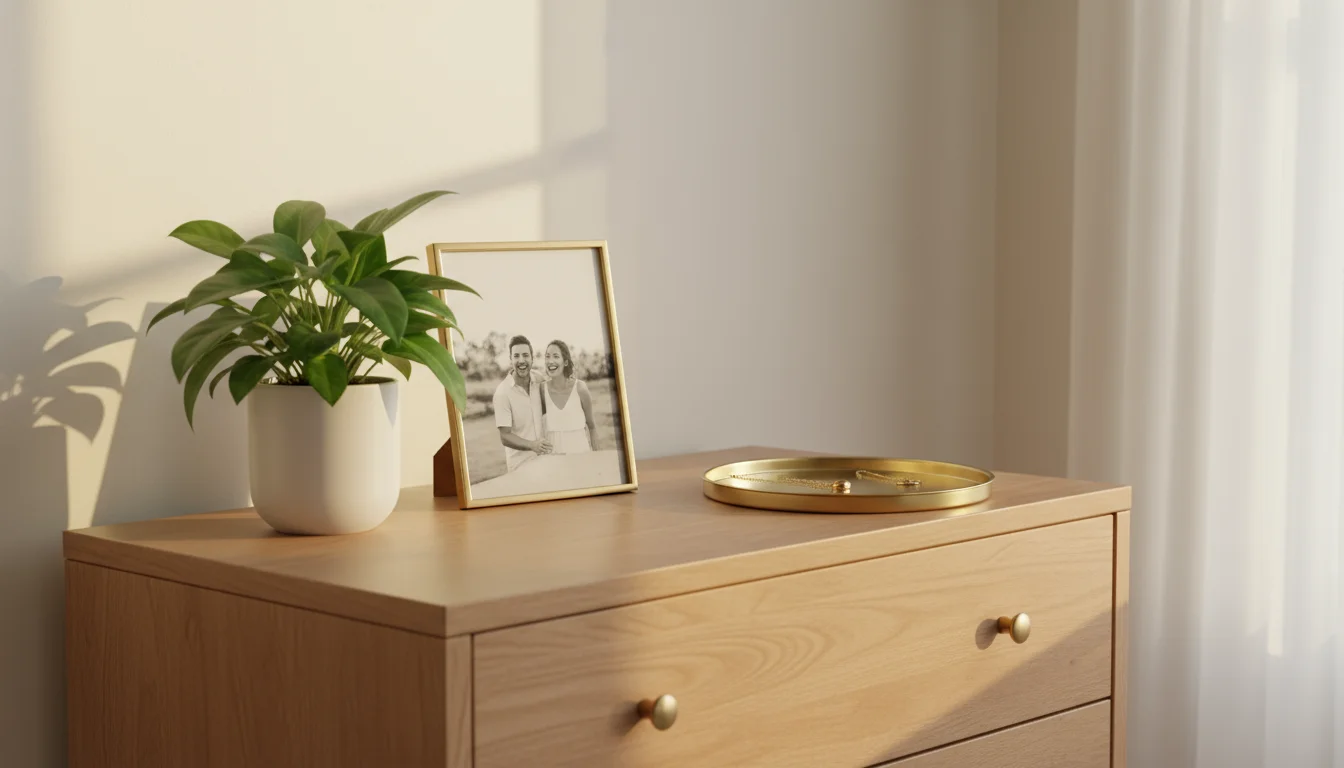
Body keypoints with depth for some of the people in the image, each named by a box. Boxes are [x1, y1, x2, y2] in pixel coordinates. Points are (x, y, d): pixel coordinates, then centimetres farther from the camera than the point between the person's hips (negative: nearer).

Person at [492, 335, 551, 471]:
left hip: (545, 460, 4)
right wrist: (532, 445, -30)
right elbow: (505, 436, -17)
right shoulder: (503, 392, -16)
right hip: (521, 465, -4)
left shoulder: (539, 380, -1)